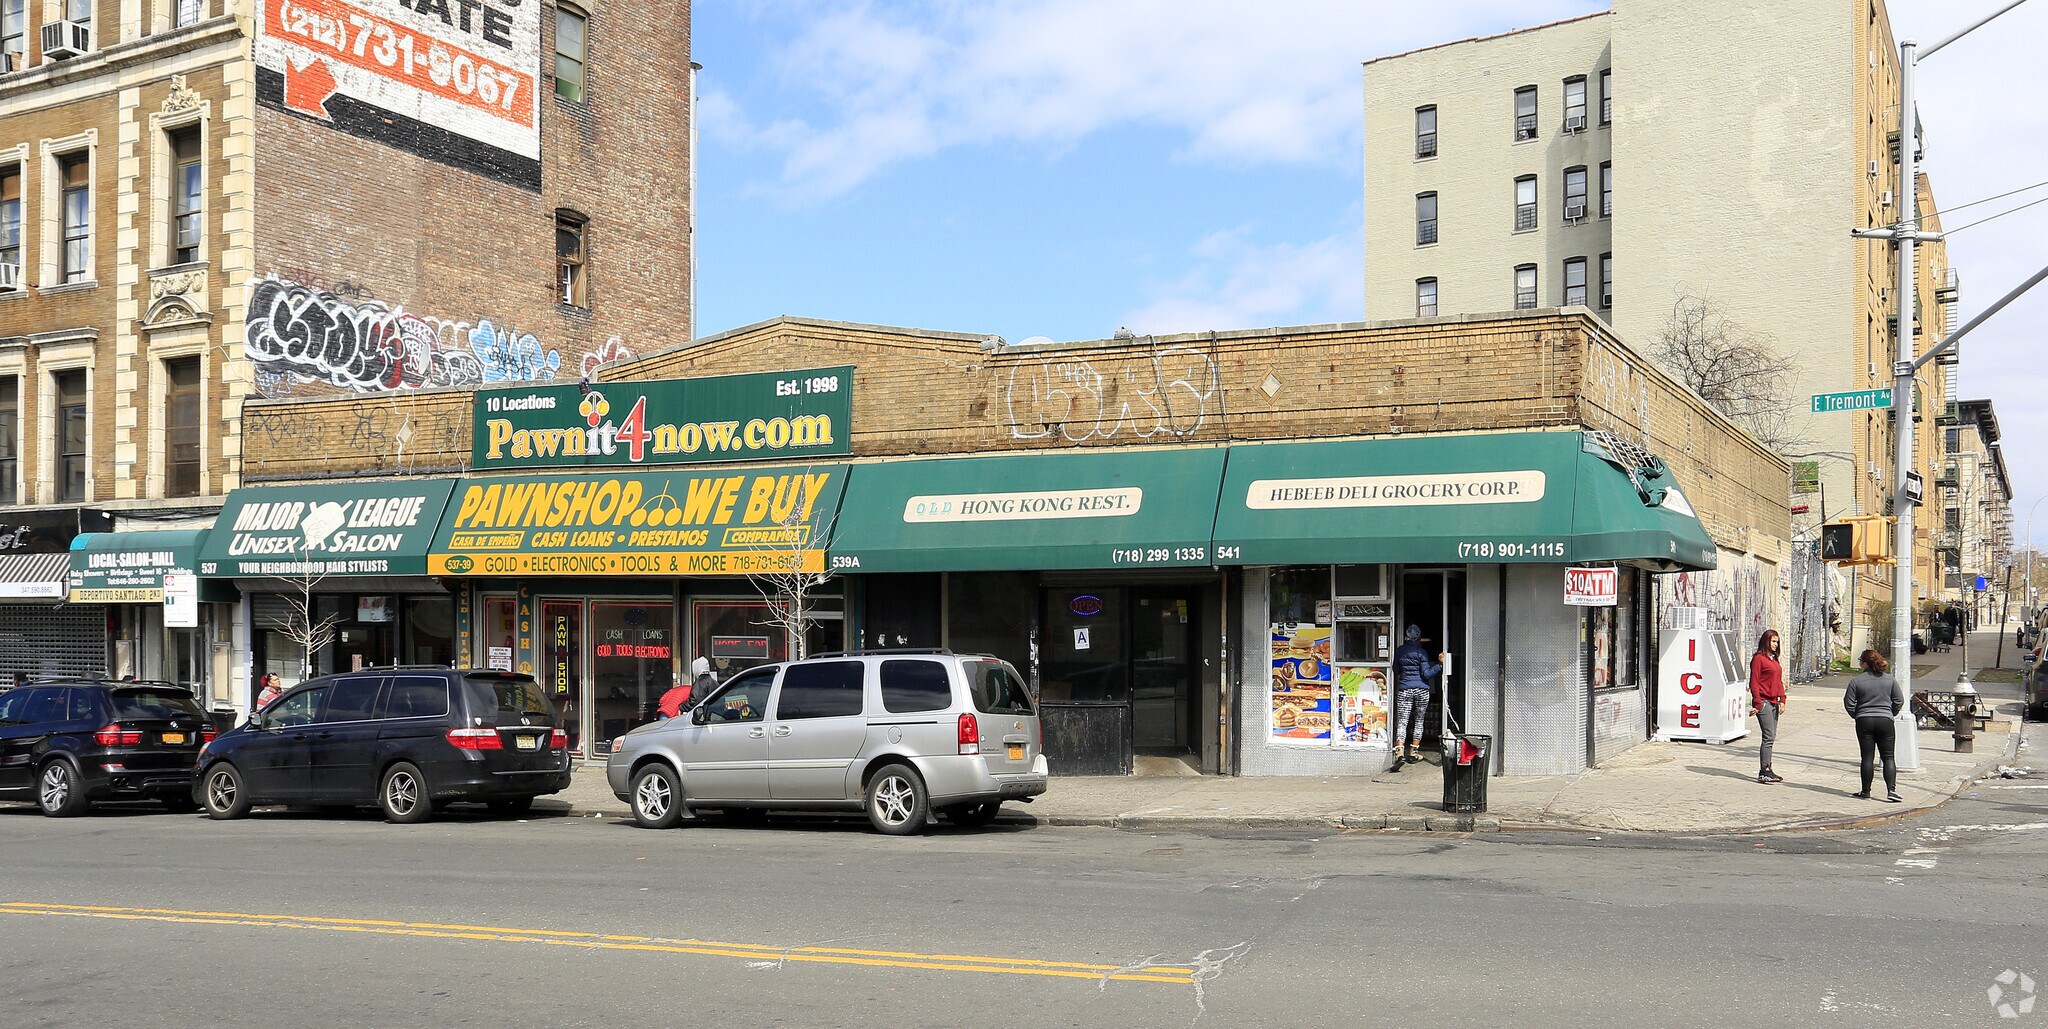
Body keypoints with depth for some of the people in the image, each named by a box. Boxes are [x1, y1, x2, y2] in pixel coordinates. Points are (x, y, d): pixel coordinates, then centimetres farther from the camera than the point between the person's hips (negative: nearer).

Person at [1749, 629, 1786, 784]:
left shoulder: (1774, 660, 18)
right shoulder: (1759, 658, -8)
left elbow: (1779, 681, 21)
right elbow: (1754, 683, -12)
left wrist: (1782, 700, 9)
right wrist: (1758, 704, -15)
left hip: (1774, 703, 9)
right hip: (1764, 703, -9)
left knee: (1771, 737, 8)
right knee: (1769, 737, -12)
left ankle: (1765, 770, 12)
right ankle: (1765, 771, -12)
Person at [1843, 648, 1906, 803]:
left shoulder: (1856, 681, -6)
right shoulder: (1890, 679, 1)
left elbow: (1849, 704, -6)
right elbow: (1899, 700, 2)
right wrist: (1890, 714, 15)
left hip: (1864, 722, -1)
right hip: (1886, 721, 1)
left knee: (1867, 758, 4)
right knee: (1888, 757, 5)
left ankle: (1866, 791, 9)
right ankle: (1891, 790, -8)